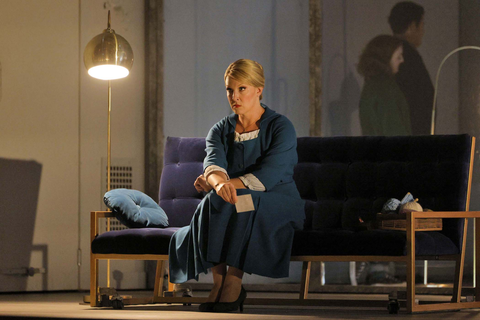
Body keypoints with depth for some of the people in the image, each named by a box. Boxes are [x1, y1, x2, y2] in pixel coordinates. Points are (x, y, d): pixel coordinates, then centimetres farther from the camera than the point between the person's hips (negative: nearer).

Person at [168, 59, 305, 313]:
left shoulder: (281, 127, -5)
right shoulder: (221, 130, 8)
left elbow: (269, 174, -20)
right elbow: (213, 162, -14)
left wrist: (231, 185, -29)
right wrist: (219, 183, -39)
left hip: (277, 206, -3)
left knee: (238, 201, -35)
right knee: (214, 200, -31)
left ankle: (233, 283, -33)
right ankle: (218, 282, -30)